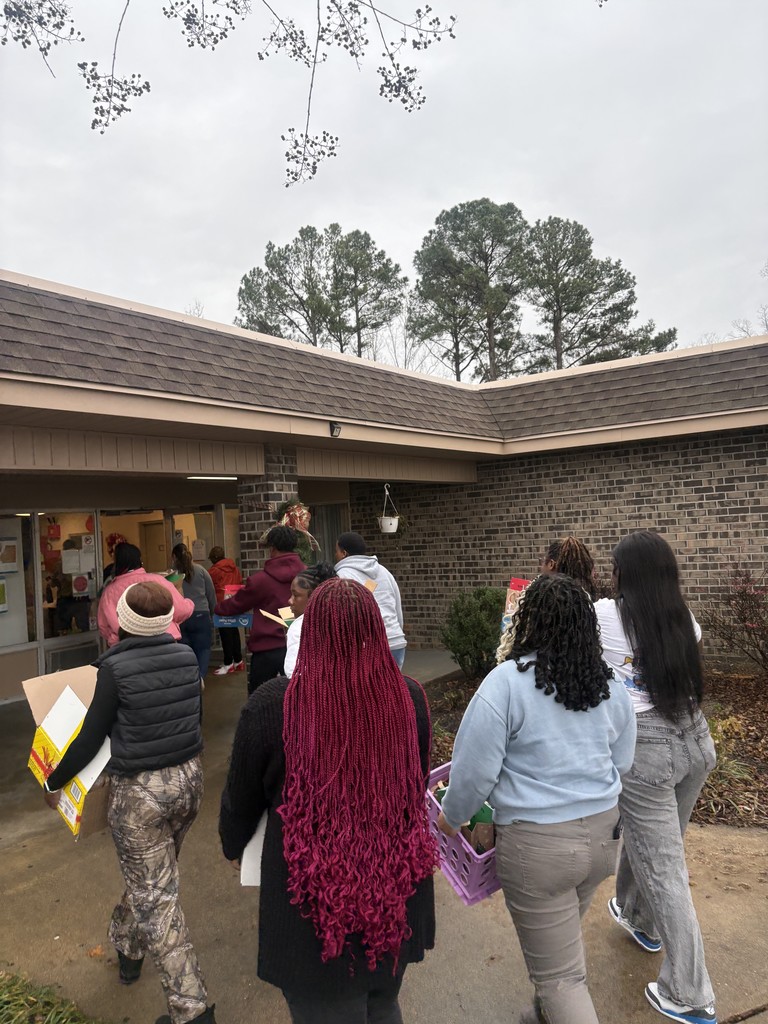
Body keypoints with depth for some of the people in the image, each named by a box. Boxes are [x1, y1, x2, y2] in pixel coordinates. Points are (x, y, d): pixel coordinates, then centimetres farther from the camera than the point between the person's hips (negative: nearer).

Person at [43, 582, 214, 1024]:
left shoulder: (115, 667, -18)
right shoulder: (187, 655, -5)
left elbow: (92, 737, -10)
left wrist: (54, 782, 7)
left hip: (139, 790, -5)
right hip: (189, 778, 6)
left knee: (156, 895, 8)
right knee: (151, 876, 28)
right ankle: (129, 949, 52)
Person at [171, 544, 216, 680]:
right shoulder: (201, 570, 3)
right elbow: (211, 593, 7)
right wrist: (212, 612, 20)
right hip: (200, 616, 0)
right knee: (203, 648, 6)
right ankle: (200, 676, -14)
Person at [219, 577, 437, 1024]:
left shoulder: (271, 705, -23)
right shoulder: (410, 697, -14)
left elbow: (241, 799, -6)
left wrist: (234, 845, 16)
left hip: (315, 909, -3)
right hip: (395, 901, 4)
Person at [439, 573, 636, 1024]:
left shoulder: (507, 681, -19)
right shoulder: (611, 684, 0)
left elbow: (475, 768, -16)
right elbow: (622, 762, 11)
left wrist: (452, 817, 2)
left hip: (538, 843, -6)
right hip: (604, 830, 7)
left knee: (560, 974, 11)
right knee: (565, 933, 30)